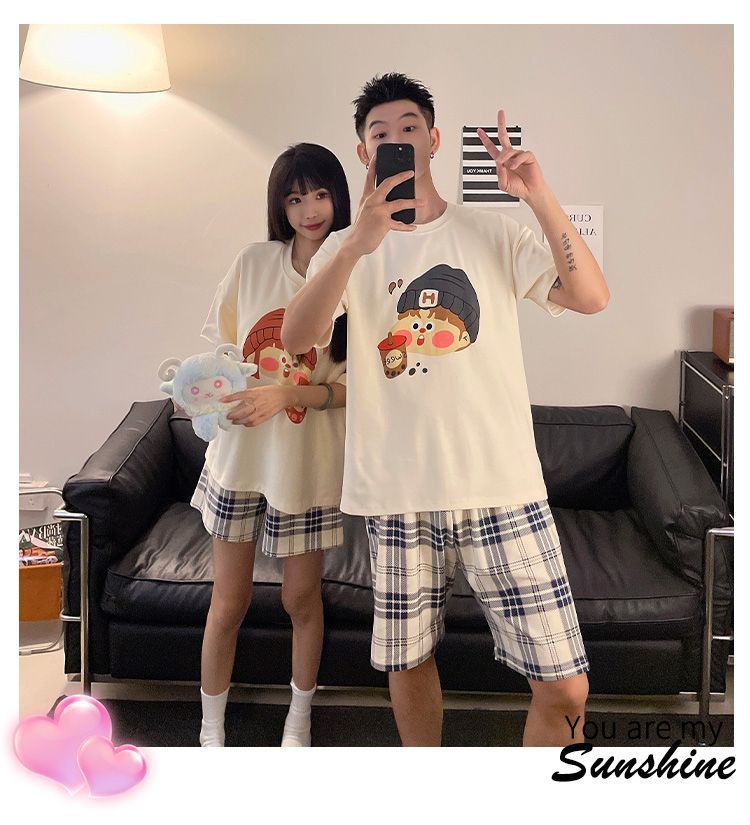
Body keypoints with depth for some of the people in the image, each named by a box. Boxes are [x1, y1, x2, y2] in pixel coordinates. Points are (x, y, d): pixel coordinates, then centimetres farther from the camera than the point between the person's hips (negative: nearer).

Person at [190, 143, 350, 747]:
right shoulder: (253, 263, -1)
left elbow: (356, 385, -10)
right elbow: (219, 345, 8)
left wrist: (286, 394, -23)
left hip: (310, 463, -1)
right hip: (241, 451, 2)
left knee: (302, 598, 14)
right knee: (229, 601, 10)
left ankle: (299, 724, 37)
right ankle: (211, 734, 28)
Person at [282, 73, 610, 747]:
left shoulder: (491, 233, 8)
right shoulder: (347, 247, 7)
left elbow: (591, 298, -5)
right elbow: (297, 337, -13)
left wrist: (540, 197, -14)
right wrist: (357, 243, -28)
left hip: (502, 487, 0)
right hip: (398, 493, 1)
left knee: (566, 686, -3)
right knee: (407, 664, 15)